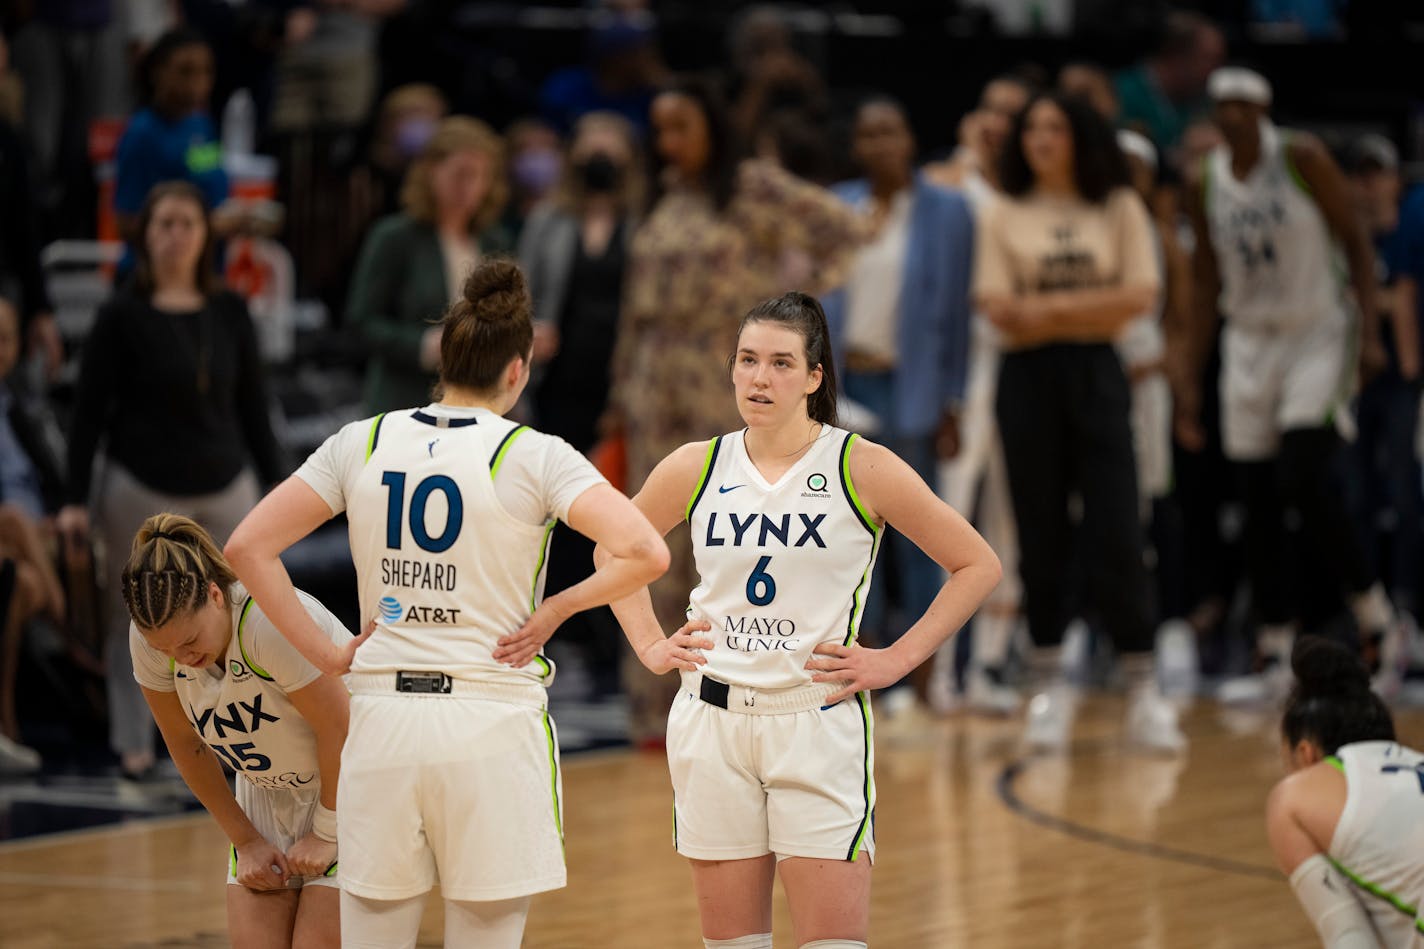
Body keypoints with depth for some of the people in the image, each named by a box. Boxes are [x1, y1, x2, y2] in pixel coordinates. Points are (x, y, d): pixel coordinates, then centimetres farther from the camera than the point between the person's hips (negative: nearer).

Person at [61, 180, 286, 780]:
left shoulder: (230, 313, 4)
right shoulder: (122, 316, -5)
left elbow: (252, 404, 10)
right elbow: (88, 411, -5)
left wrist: (276, 482, 8)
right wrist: (76, 499, -9)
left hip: (223, 487, 3)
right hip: (141, 491, -3)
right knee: (134, 619, 4)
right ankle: (133, 744, 15)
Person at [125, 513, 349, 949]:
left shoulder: (271, 623, -33)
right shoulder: (150, 639, -14)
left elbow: (341, 732, -24)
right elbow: (186, 744, 1)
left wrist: (326, 834, -13)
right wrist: (246, 841, 4)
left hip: (352, 792, -6)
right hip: (266, 795, 6)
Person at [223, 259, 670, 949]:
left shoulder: (361, 444, 4)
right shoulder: (533, 457, -6)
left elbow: (248, 547, 1)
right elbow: (645, 554, -17)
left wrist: (325, 655, 4)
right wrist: (554, 610, -3)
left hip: (383, 720, 3)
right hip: (494, 722, -3)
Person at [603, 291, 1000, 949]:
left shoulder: (862, 469, -5)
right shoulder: (696, 469, 4)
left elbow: (978, 566, 0)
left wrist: (897, 659, -6)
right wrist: (649, 646, 10)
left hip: (818, 723, -3)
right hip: (712, 721, 3)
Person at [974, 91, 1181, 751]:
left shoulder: (1119, 209, 6)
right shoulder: (1004, 217, 6)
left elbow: (1139, 296, -5)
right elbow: (1000, 310, -4)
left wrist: (1050, 307, -9)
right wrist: (1091, 307, -11)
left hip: (1096, 374, -1)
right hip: (1029, 377, 1)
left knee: (1115, 529, -7)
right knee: (1040, 531, 2)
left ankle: (1142, 687, -4)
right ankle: (1050, 684, 11)